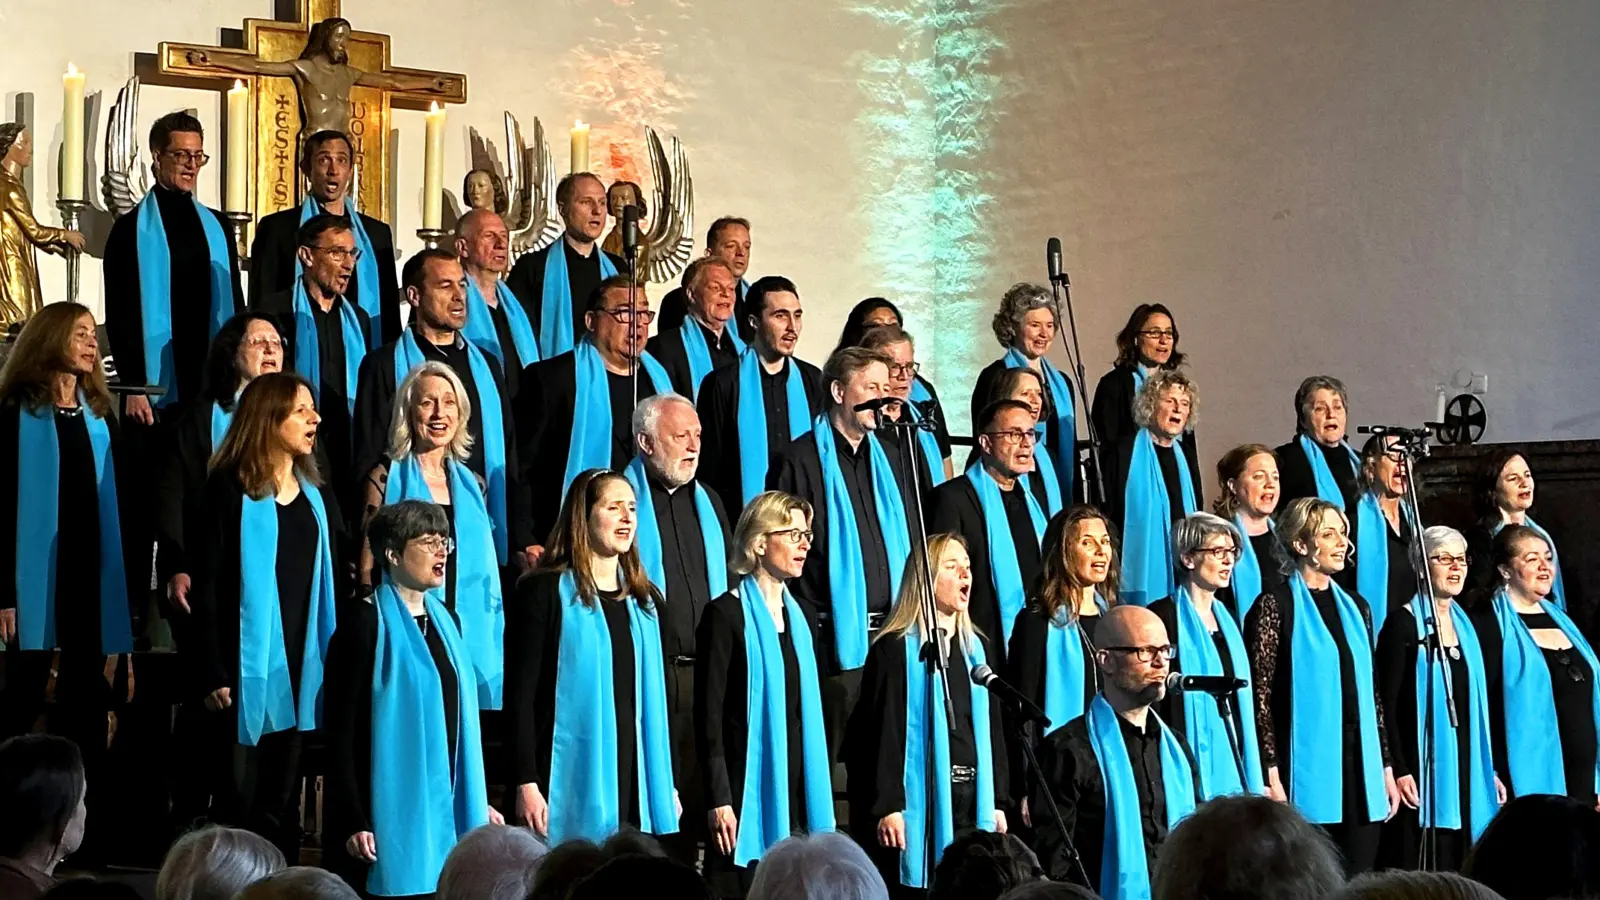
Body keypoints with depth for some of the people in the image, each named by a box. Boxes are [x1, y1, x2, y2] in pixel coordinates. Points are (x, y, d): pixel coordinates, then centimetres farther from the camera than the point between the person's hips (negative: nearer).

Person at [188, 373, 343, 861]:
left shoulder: (318, 499, 13)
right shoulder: (228, 490, -5)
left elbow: (335, 584, 13)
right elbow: (206, 586, -8)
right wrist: (212, 675, -14)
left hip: (301, 672, 5)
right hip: (246, 670, -5)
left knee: (282, 806, 10)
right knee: (236, 803, -2)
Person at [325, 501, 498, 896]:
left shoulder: (443, 620, 13)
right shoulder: (366, 623, -8)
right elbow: (341, 732, -11)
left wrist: (478, 801, 17)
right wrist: (352, 821, -17)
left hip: (448, 805, 6)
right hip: (392, 810, -6)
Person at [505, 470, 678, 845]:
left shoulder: (646, 600, 16)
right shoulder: (545, 592, -1)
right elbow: (520, 694, -5)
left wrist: (669, 784, 13)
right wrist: (526, 783, -13)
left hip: (636, 782, 5)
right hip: (570, 782, -5)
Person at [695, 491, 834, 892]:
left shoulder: (796, 616, 15)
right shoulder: (726, 614, -6)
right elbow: (709, 714, -10)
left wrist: (820, 800, 15)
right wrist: (718, 800, -16)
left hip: (796, 794, 6)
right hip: (748, 791, -6)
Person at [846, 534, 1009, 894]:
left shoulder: (978, 647, 14)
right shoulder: (896, 649, -5)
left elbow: (992, 728, 16)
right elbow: (882, 730, -10)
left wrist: (998, 802, 11)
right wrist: (886, 807, -16)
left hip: (972, 801, 6)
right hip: (917, 801, -6)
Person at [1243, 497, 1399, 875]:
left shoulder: (1354, 606, 15)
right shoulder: (1277, 605, -4)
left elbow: (1371, 692, 17)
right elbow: (1259, 696, -8)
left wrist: (1386, 767, 13)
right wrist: (1270, 774, -14)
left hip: (1360, 769, 6)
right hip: (1307, 772, -6)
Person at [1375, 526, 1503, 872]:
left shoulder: (1466, 626, 15)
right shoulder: (1404, 624, -6)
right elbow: (1387, 703, -11)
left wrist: (1490, 771, 15)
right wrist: (1398, 771, -17)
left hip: (1467, 770, 7)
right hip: (1421, 767, -7)